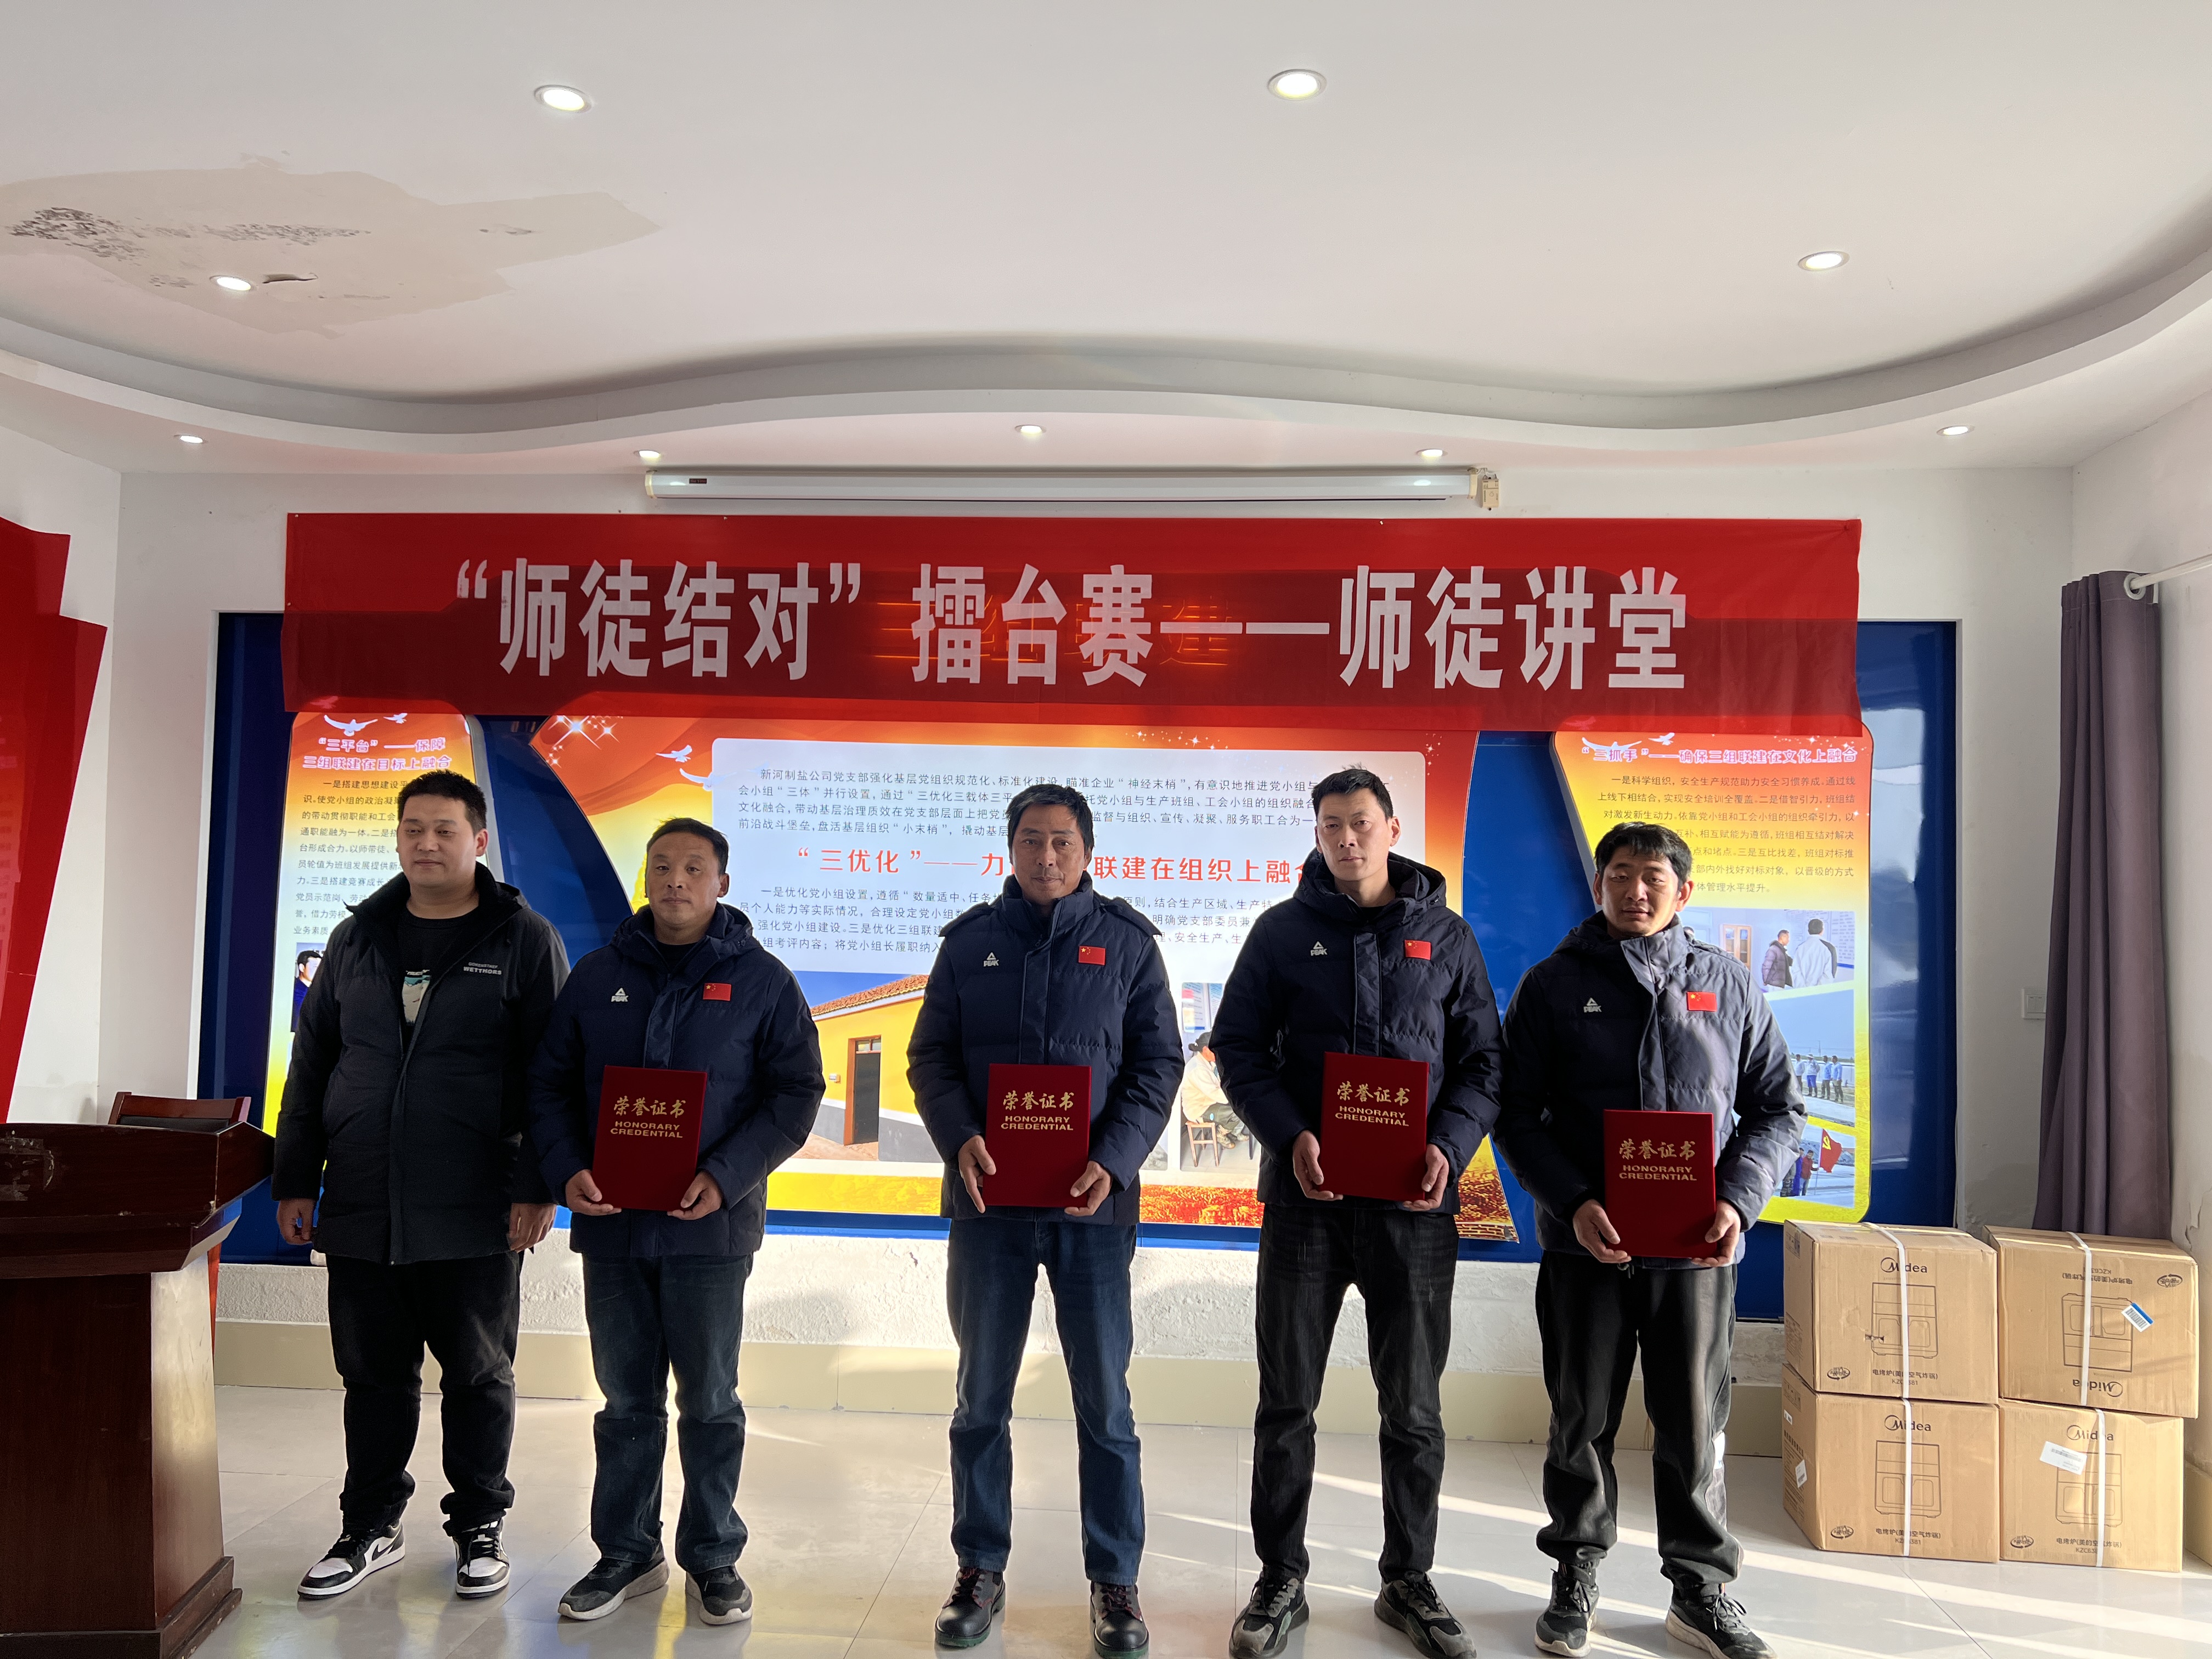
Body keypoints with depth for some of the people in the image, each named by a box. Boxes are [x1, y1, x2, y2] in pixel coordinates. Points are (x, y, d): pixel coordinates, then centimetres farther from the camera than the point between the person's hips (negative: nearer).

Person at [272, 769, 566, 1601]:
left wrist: (538, 1187, -11)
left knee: (478, 1375, 8)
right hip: (359, 1208, 4)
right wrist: (295, 1179, 10)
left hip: (474, 1215, -3)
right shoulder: (356, 939, 10)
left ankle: (478, 1528, 25)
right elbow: (312, 1061, 14)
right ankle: (371, 1527, 30)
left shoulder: (524, 939, -2)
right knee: (374, 1375, 13)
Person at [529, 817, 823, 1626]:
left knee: (709, 1400, 8)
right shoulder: (597, 976, 7)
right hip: (610, 1224, 3)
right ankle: (627, 1552, 28)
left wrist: (726, 1176, -15)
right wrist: (567, 1170, -8)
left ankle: (712, 1557, 22)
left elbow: (796, 1090, -4)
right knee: (627, 1400, 13)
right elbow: (550, 1084, 9)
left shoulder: (761, 980, -1)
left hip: (710, 1225, -2)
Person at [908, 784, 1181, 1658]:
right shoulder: (970, 941, 6)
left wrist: (1114, 1162, -13)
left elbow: (1157, 1063, 1)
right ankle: (980, 1570, 26)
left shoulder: (1126, 942, 3)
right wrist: (959, 1137, -13)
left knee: (1105, 1400, 5)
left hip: (1092, 1202, -1)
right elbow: (930, 1056, 6)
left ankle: (1115, 1580, 20)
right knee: (981, 1397, 11)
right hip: (988, 1198, 1)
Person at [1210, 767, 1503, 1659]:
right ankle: (1280, 1582, 23)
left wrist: (1450, 1146, -10)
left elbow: (1482, 1061, 7)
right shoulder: (1284, 930, 4)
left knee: (1414, 1408, 11)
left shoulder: (1446, 937, 7)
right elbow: (1239, 1046, 2)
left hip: (1413, 1202, 1)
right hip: (1305, 1193, -1)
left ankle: (1409, 1583, 28)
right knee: (1286, 1401, 7)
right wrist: (1291, 1136, -13)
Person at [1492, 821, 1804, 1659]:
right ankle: (1577, 1572, 27)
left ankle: (1701, 1587, 26)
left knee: (1696, 1423, 8)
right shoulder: (1554, 985, 2)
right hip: (1585, 1244, -1)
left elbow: (1777, 1108, 9)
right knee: (1582, 1418, 10)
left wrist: (1738, 1200, -6)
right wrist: (1574, 1203, -13)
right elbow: (1516, 1115, 0)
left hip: (1697, 1247, 1)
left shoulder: (1728, 985, 7)